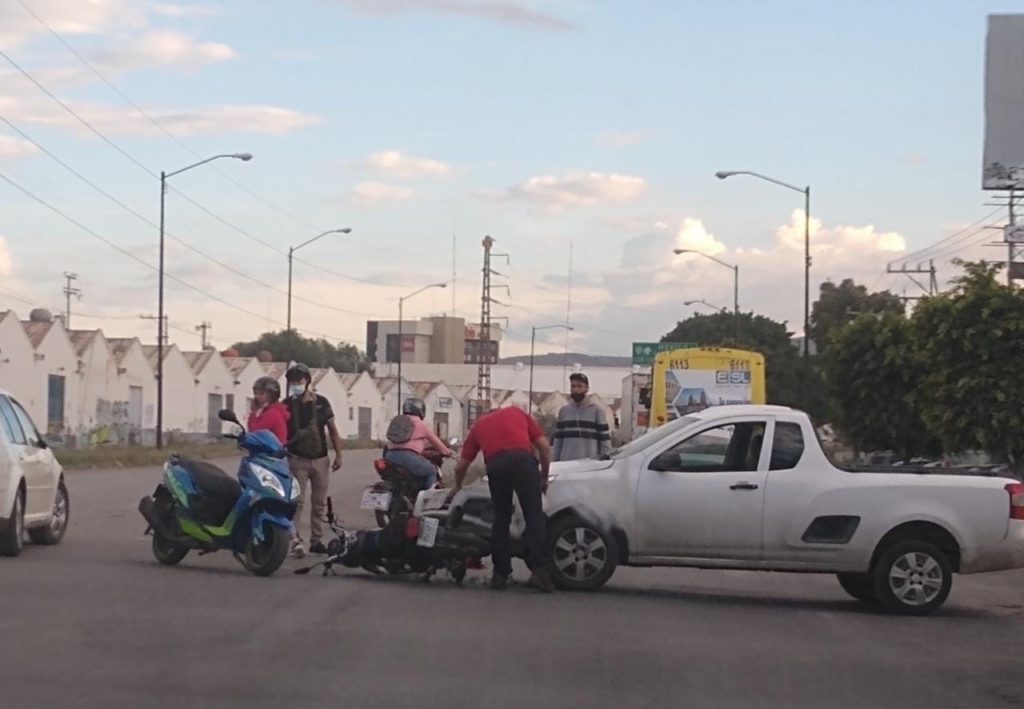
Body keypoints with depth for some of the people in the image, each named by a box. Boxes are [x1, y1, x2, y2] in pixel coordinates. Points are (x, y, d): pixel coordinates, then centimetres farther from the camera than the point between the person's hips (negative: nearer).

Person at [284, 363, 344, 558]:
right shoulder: (287, 405, 0)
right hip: (297, 459, -3)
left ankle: (316, 540, 14)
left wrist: (338, 455, 6)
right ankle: (296, 540, -16)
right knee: (297, 501, -12)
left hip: (320, 459, 3)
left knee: (319, 503, 7)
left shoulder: (321, 403, 5)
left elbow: (332, 429, 10)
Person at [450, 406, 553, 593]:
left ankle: (501, 575, 11)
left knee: (501, 520, 13)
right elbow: (544, 445, 20)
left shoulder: (479, 425, 33)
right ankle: (539, 571, -13)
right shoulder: (517, 412, 32)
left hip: (495, 463, 1)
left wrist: (457, 487, 53)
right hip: (524, 459, -1)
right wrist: (544, 476, 29)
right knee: (534, 516, 0)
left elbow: (462, 465, 34)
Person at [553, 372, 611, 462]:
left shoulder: (596, 410, 1)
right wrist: (556, 460, 11)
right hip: (566, 463, 4)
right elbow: (558, 439, 15)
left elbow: (605, 439, 0)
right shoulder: (564, 411, 12)